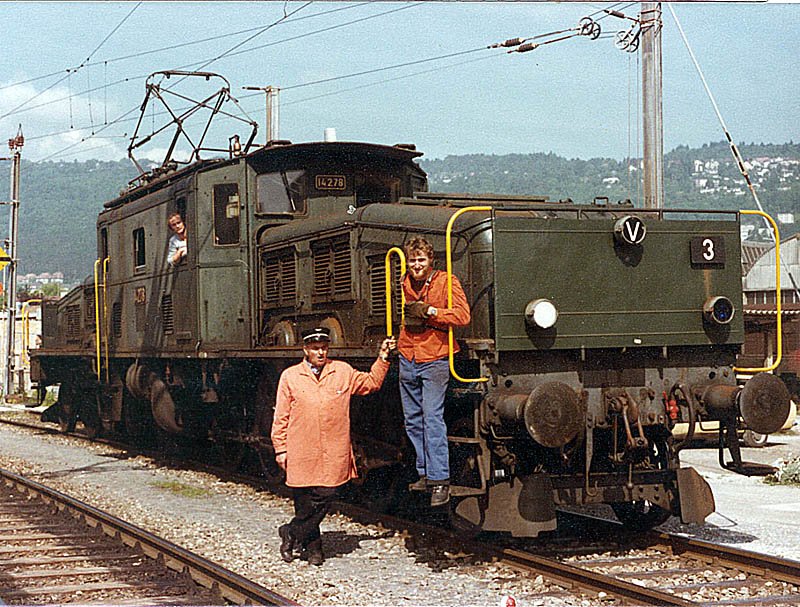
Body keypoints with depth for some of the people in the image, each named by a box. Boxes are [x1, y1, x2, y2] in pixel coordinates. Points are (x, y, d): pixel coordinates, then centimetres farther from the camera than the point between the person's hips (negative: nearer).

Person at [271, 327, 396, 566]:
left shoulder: (343, 371, 10)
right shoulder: (290, 376, 3)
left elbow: (371, 383, 23)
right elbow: (281, 417, 5)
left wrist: (382, 359, 12)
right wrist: (280, 449, 3)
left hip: (333, 455, 2)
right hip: (301, 455, -1)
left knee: (325, 497, -5)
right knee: (305, 502, 3)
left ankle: (291, 533, 14)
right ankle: (312, 545, 22)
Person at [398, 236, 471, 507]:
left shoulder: (446, 282, -8)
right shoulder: (405, 283, 9)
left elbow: (462, 315, -20)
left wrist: (428, 311, -22)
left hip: (434, 360, -6)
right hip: (407, 359, 7)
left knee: (432, 419, -13)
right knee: (413, 421, 11)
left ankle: (440, 481, -11)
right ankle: (425, 474, 22)